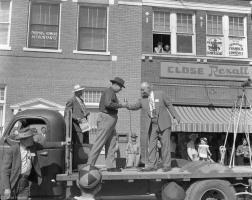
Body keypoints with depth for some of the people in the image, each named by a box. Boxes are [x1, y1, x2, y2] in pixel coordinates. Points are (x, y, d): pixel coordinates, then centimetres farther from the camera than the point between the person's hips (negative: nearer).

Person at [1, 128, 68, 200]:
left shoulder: (32, 145, 0)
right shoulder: (11, 151, -15)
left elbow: (45, 145, 15)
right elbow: (5, 170, -14)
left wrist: (62, 143, 18)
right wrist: (6, 188, -19)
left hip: (25, 183, 5)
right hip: (12, 183, -5)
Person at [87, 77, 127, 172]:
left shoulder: (112, 93, 22)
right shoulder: (109, 91, -10)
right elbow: (108, 104, -26)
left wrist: (119, 104, 10)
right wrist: (121, 105, -17)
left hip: (110, 119, 11)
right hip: (106, 118, -11)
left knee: (111, 143, 7)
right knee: (99, 143, -8)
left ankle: (111, 166, 9)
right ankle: (90, 164, -3)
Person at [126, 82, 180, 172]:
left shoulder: (160, 94, 0)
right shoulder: (142, 99, 6)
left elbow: (169, 105, 4)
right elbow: (135, 106, -5)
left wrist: (176, 116, -3)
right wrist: (128, 106, -27)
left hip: (163, 123, -2)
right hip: (152, 125, 3)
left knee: (165, 144, -2)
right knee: (152, 145, -1)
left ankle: (166, 165, 5)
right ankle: (152, 165, 2)